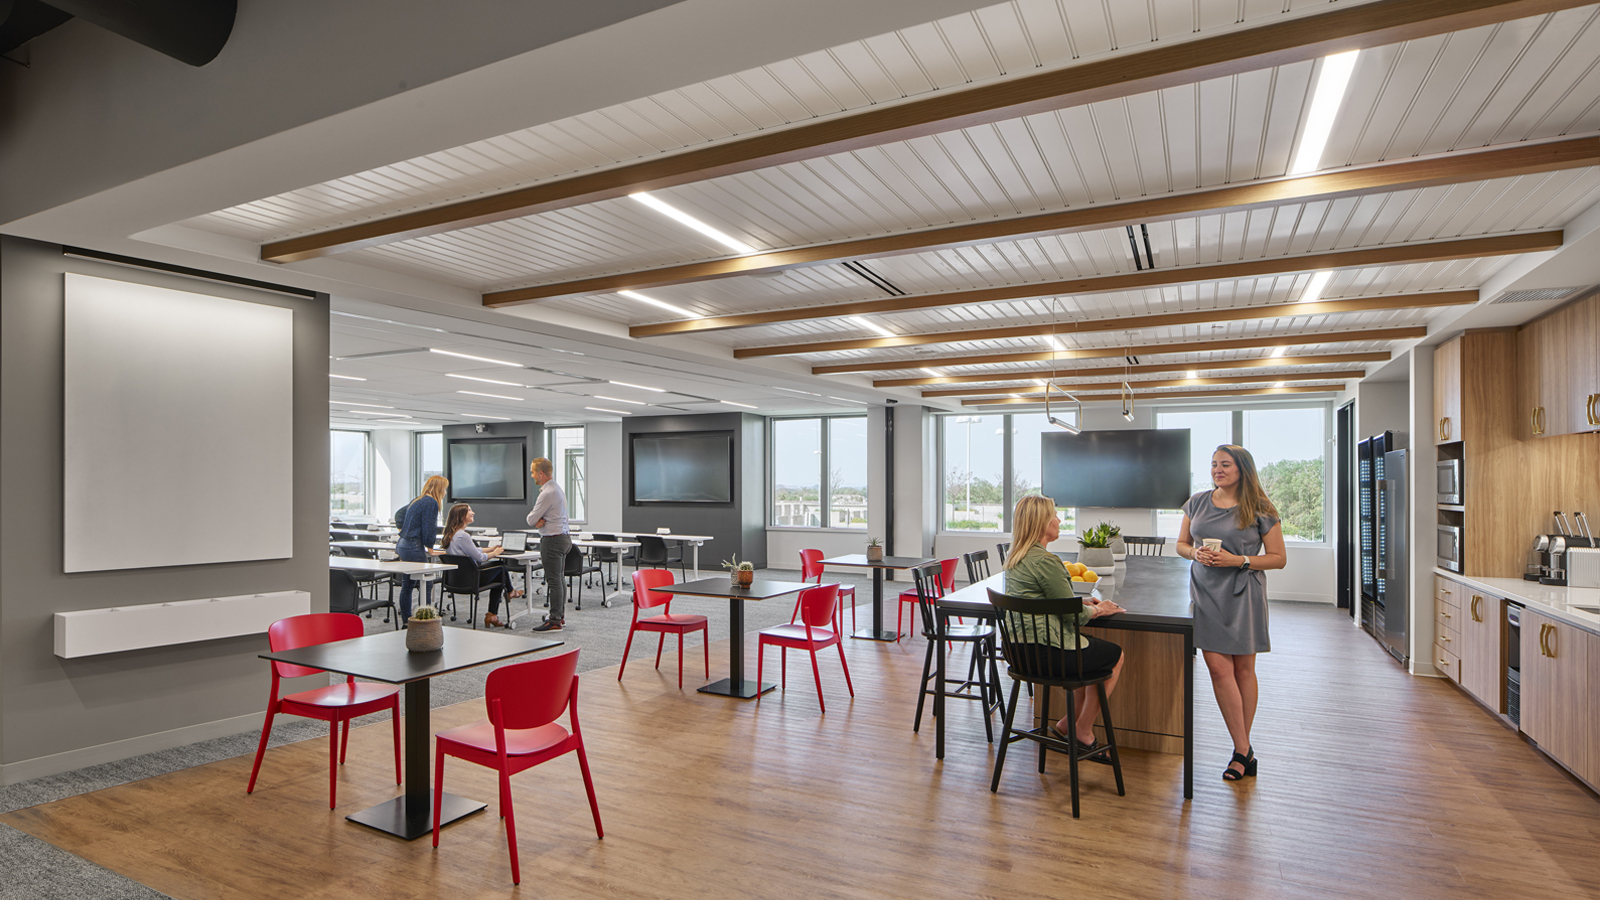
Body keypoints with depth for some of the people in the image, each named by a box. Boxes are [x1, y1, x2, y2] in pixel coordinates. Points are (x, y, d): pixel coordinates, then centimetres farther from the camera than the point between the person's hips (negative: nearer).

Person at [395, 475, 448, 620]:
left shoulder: (417, 500, 16)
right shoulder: (431, 503, -13)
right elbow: (428, 529, -15)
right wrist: (429, 546, 1)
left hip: (402, 544, 10)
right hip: (414, 548, -10)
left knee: (407, 584, 15)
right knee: (426, 586, -4)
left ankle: (405, 619, 21)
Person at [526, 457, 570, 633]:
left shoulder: (547, 493, -19)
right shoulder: (557, 488, 14)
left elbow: (531, 519, -15)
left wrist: (535, 519, 7)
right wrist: (539, 520, -3)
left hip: (552, 540, -10)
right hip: (563, 537, 11)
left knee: (553, 580, -7)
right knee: (560, 578, 16)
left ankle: (554, 621, -3)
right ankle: (560, 615, 25)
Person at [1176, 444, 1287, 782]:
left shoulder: (1260, 510, -3)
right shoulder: (1197, 503, 8)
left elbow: (1278, 558, -2)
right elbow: (1181, 544, 15)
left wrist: (1238, 560, -15)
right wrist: (1196, 553, -8)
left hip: (1242, 594, -2)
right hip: (1206, 592, 2)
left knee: (1243, 668, 8)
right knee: (1218, 667, -6)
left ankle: (1242, 748, 23)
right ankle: (1244, 752, 3)